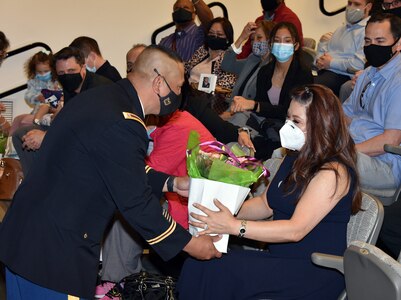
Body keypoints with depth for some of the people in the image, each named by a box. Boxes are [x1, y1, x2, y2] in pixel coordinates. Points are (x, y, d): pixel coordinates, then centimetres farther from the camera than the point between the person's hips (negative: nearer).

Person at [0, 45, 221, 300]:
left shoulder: (100, 97, 6)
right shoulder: (121, 125, -24)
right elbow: (136, 202, -18)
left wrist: (171, 183, 15)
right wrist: (189, 243, -7)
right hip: (54, 252, -10)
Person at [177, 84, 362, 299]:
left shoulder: (332, 172, -16)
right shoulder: (295, 159, 13)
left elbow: (296, 230, -23)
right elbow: (265, 204, 18)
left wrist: (234, 227, -27)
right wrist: (227, 211, -1)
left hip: (315, 273, -8)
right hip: (281, 258, 8)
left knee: (224, 271, -27)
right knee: (199, 263, -16)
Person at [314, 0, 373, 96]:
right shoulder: (341, 29, 24)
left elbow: (360, 64, -17)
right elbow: (323, 49, 26)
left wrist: (331, 63, -11)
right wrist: (319, 60, 1)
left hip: (342, 76, -8)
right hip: (322, 71, 8)